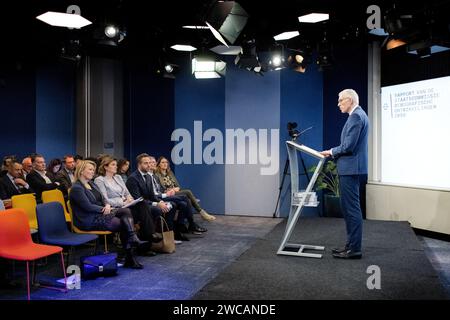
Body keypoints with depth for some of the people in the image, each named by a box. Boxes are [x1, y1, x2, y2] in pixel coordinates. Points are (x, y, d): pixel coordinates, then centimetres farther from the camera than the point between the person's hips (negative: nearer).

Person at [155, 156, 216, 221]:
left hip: (176, 192, 6)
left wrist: (177, 188, -4)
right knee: (188, 192, -25)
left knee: (188, 200, -25)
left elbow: (178, 185, 17)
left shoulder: (170, 173, 20)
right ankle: (202, 212, -23)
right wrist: (171, 190, -14)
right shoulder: (157, 175, -1)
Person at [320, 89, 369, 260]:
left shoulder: (356, 116, -15)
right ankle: (351, 244, 22)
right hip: (350, 168, 11)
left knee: (351, 208, -5)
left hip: (350, 168, -11)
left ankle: (354, 249, 2)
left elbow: (348, 146, -21)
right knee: (348, 207, 15)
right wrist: (334, 153, 11)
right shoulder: (358, 115, 18)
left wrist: (332, 151, -5)